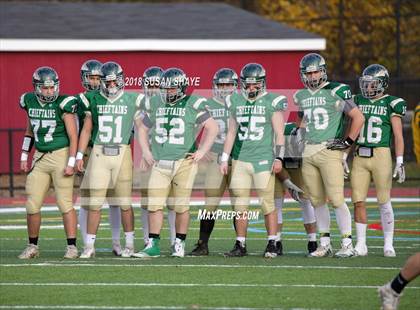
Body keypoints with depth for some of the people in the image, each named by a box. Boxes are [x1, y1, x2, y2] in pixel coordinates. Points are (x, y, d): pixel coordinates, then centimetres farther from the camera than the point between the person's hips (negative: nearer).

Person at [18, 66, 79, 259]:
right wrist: (24, 156, 17)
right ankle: (32, 247, 16)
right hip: (40, 157, 5)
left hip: (61, 156, -5)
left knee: (65, 203, -5)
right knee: (32, 205, 4)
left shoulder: (63, 104, -11)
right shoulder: (30, 102, 6)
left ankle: (72, 247, 1)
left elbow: (73, 136, -10)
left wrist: (71, 163, -15)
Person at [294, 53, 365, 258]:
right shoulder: (301, 96, 13)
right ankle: (325, 244, 14)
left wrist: (348, 142, -6)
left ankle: (347, 244, -5)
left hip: (330, 151, -6)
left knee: (336, 200, -11)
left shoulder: (336, 91, -6)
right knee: (317, 201, 7)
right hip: (308, 152, 6)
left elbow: (358, 118, -4)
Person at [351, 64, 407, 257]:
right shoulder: (358, 101, 12)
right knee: (358, 201, 2)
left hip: (381, 155, -4)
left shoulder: (391, 104, -1)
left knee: (384, 202, -1)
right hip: (359, 156, 4)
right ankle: (361, 244, 10)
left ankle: (388, 244, 8)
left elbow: (398, 136, -3)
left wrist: (400, 162, -10)